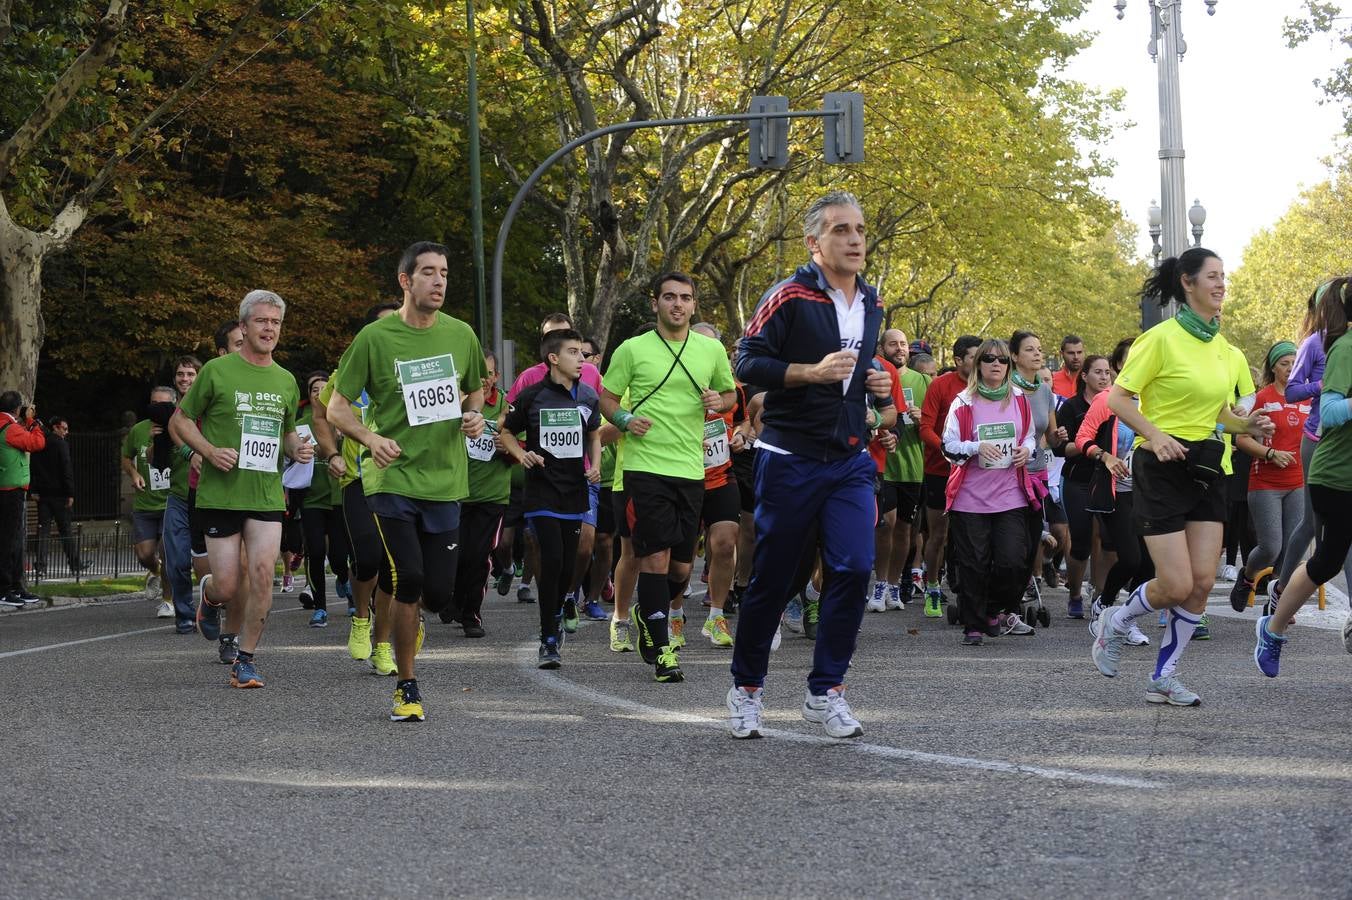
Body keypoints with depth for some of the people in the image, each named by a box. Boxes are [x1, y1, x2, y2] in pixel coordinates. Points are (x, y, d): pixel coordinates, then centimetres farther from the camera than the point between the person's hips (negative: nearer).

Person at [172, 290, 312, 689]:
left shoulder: (286, 381, 11)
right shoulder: (217, 371, -3)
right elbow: (180, 420, 4)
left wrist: (297, 448, 2)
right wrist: (209, 451, -13)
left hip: (267, 494, 3)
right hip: (220, 492, -3)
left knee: (262, 572, -13)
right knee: (228, 587, -3)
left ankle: (246, 659, 1)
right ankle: (209, 596, 36)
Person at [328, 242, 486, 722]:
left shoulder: (461, 335, 6)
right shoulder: (375, 337, -4)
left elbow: (474, 390, 23)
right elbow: (337, 407, 1)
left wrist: (475, 416, 0)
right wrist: (370, 436, -18)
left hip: (445, 481, 3)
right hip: (392, 479, -3)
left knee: (438, 593, 0)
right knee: (407, 579, -14)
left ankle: (406, 619, 38)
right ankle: (407, 686, 2)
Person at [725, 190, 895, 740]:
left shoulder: (870, 304, 11)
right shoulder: (789, 297, -10)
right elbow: (748, 363, -14)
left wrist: (878, 390, 7)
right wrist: (814, 373, -23)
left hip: (850, 462, 5)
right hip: (791, 460, -5)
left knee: (854, 568, -10)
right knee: (771, 577, 4)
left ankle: (826, 691, 1)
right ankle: (746, 688, 21)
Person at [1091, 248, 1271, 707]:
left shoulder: (1225, 349, 10)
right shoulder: (1162, 338, -10)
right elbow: (1118, 398, -10)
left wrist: (1248, 425, 1)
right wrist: (1155, 435, -24)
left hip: (1206, 470, 6)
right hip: (1162, 468, -6)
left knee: (1202, 582, -1)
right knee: (1177, 586, -10)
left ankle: (1163, 677, 11)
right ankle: (1115, 623, 20)